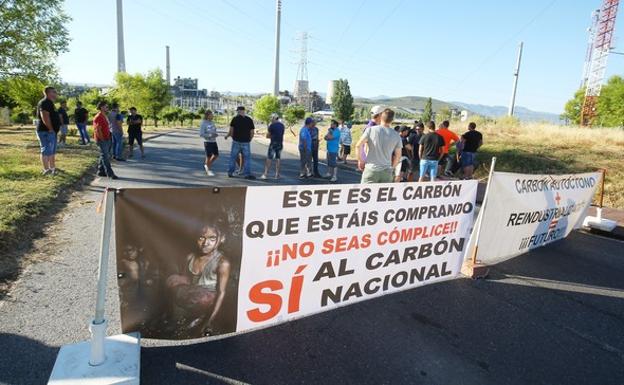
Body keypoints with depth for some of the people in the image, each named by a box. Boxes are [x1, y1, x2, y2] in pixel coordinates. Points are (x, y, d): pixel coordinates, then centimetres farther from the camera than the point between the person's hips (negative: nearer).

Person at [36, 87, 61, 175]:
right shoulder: (45, 102, -14)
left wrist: (54, 130, 18)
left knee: (52, 151, 16)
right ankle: (46, 170, -6)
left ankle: (52, 168, 24)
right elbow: (45, 116, -24)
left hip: (52, 131, 11)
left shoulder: (49, 103, 19)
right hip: (46, 131, -11)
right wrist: (50, 129, -22)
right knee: (46, 150, -8)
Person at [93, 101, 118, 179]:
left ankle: (101, 171, 23)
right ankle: (110, 174, -6)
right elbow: (98, 130, -19)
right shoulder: (98, 117, -15)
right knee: (105, 157, -7)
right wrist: (102, 139, -17)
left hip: (106, 139, 10)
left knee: (104, 156, 15)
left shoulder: (104, 116, 16)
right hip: (102, 140, -10)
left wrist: (109, 136, 13)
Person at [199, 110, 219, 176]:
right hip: (207, 142, -7)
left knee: (216, 155, 10)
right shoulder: (203, 123, -12)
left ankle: (206, 165, 31)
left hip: (214, 141, 7)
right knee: (209, 156, 0)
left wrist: (215, 134, -6)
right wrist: (210, 135, -24)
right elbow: (201, 134, -16)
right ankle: (208, 170, 17)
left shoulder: (212, 122, 8)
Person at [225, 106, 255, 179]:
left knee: (233, 157, 11)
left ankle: (230, 172, 17)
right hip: (246, 142, 0)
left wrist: (227, 136, 14)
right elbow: (252, 132, 2)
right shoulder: (249, 120, 3)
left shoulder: (235, 119, -2)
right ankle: (247, 174, -1)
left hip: (236, 141, 0)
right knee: (247, 158, 4)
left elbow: (231, 130, -3)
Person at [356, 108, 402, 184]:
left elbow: (358, 145, -10)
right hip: (386, 172, 3)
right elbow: (398, 156, 9)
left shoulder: (371, 129, -3)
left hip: (371, 169, -2)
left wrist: (360, 160, 3)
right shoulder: (396, 135, 5)